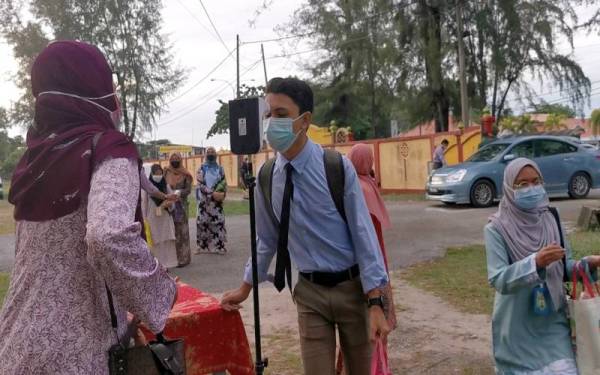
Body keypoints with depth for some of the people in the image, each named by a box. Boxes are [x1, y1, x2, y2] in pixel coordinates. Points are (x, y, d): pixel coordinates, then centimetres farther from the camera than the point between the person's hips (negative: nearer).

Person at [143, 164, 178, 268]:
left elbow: (172, 201, 7)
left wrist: (168, 204, -16)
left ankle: (166, 264, 10)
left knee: (166, 242, 2)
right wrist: (144, 220, -4)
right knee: (154, 243, 0)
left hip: (165, 218, 2)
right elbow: (144, 204, -2)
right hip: (152, 219, -2)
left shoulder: (166, 186, 4)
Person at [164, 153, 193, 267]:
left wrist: (178, 192, -22)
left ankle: (183, 258, 3)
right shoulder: (166, 173, 9)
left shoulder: (185, 175, 2)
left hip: (181, 206, -2)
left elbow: (188, 189, -4)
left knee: (181, 232, -2)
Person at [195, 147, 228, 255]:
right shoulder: (201, 169, 5)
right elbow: (200, 184, -6)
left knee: (218, 222, -2)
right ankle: (203, 246, 7)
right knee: (203, 222, -1)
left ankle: (219, 246, 3)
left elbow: (223, 183, 6)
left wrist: (221, 194, -13)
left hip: (217, 200, 1)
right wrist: (212, 193, -17)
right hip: (204, 200, -1)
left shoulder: (220, 169, 11)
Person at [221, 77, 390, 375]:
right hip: (309, 291, 2)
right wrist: (246, 288, 17)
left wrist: (375, 303, -16)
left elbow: (362, 231, -14)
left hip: (352, 286, -1)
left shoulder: (338, 166, -16)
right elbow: (266, 238, 8)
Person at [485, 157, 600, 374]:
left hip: (552, 321, 3)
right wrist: (535, 262, -34)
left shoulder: (551, 218, -1)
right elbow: (498, 280, -21)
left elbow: (563, 266, 8)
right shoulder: (497, 229, -15)